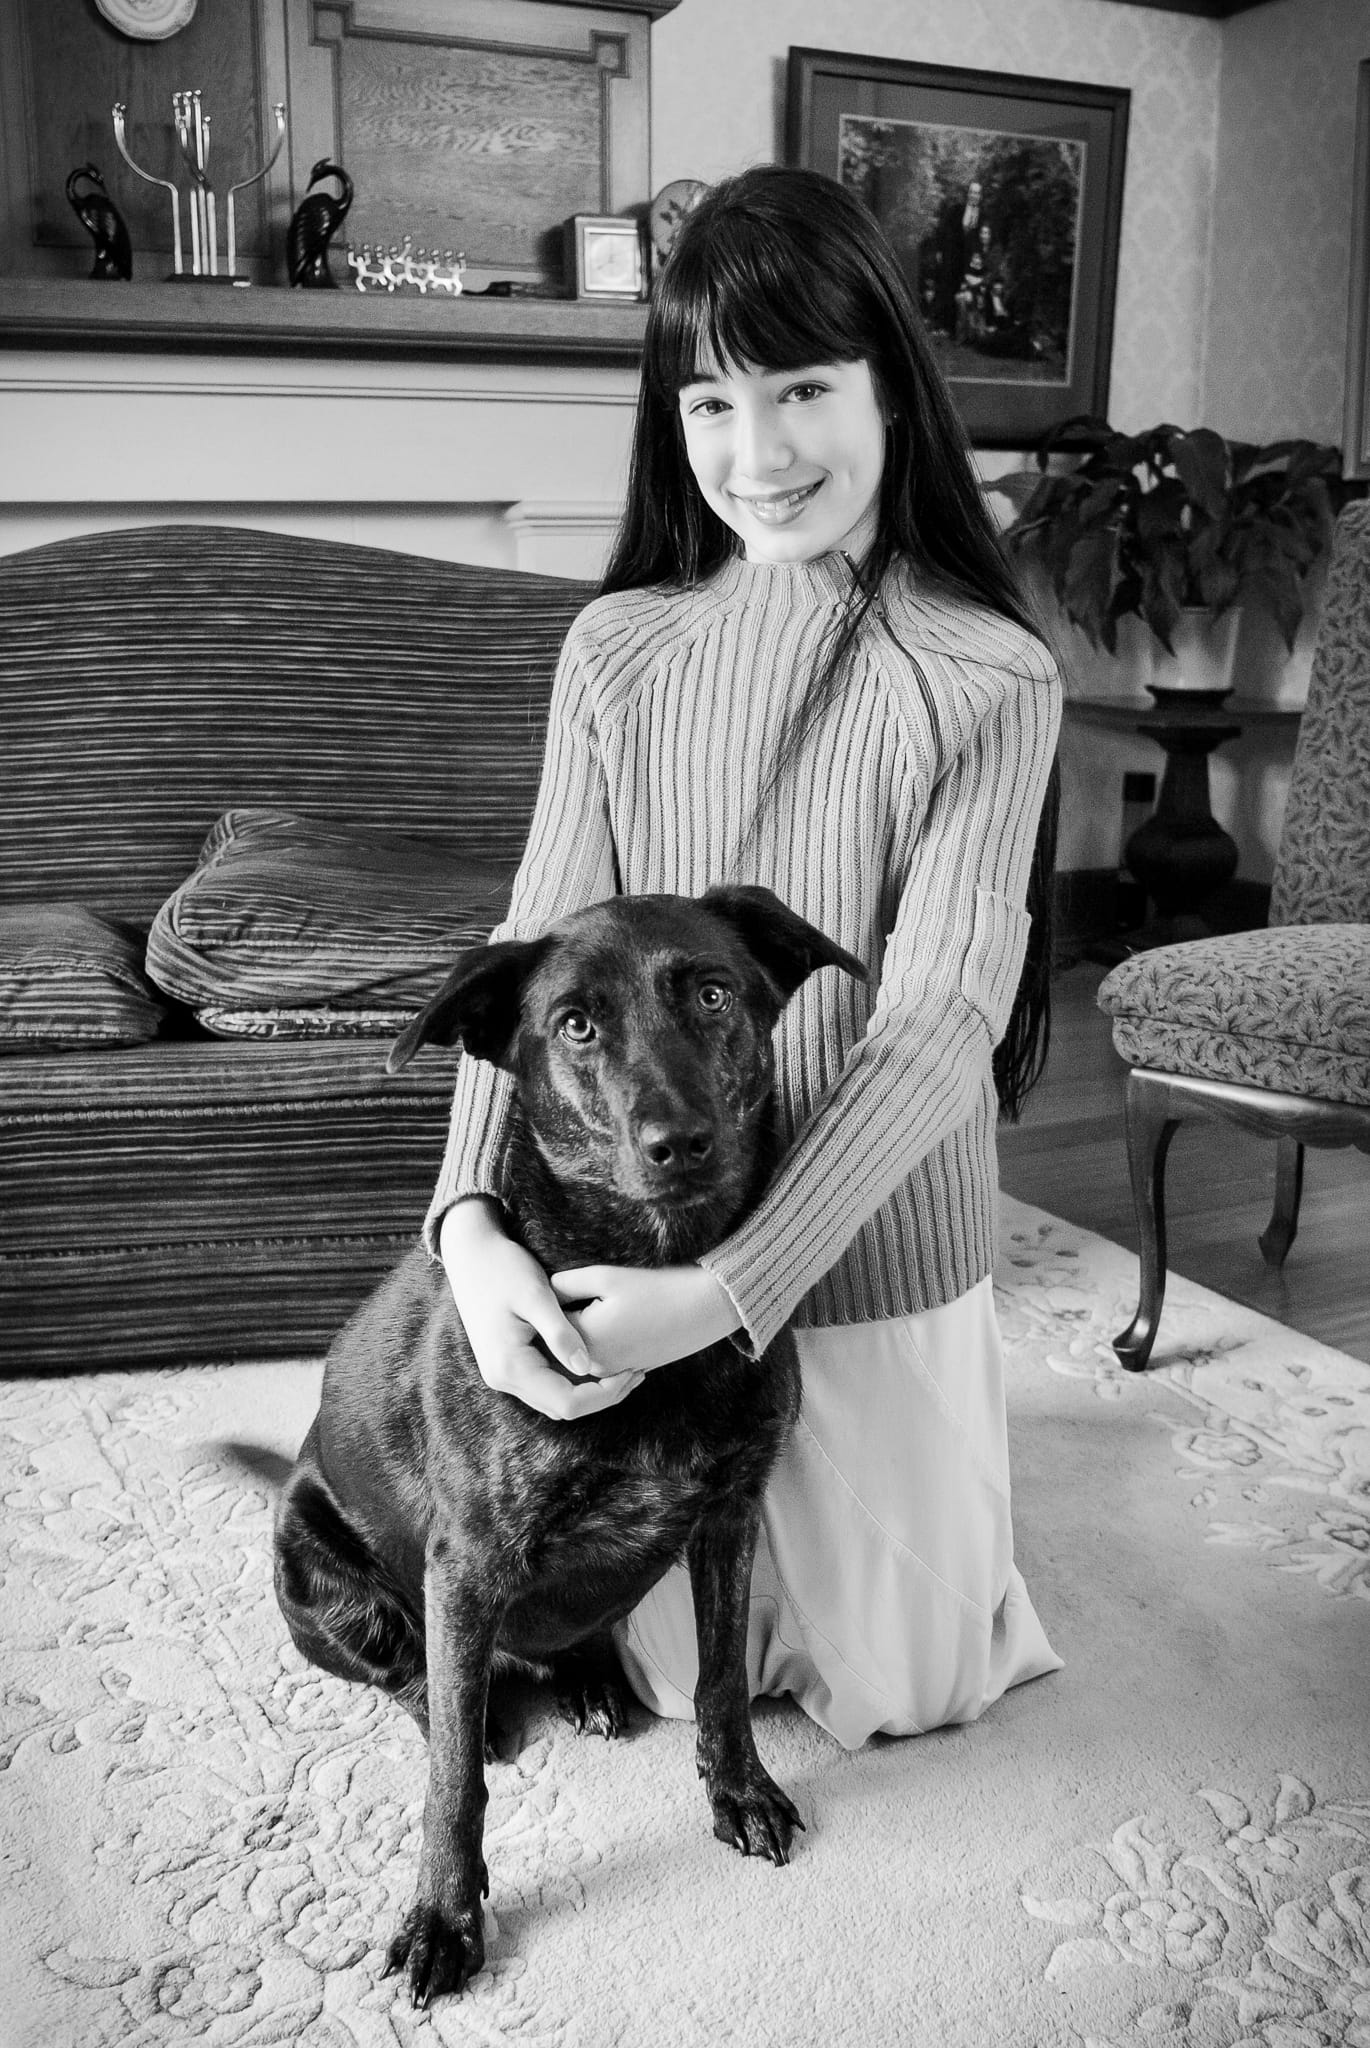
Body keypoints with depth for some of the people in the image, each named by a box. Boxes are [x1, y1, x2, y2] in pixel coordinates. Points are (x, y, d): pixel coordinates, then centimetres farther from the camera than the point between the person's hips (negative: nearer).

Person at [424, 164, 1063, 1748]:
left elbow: (941, 1026, -19)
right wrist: (471, 1219, -25)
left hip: (868, 1250, -2)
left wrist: (731, 1287, -28)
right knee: (677, 1664, 21)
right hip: (637, 1257, 2)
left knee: (894, 1686, 19)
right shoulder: (617, 649, -5)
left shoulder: (986, 679, -14)